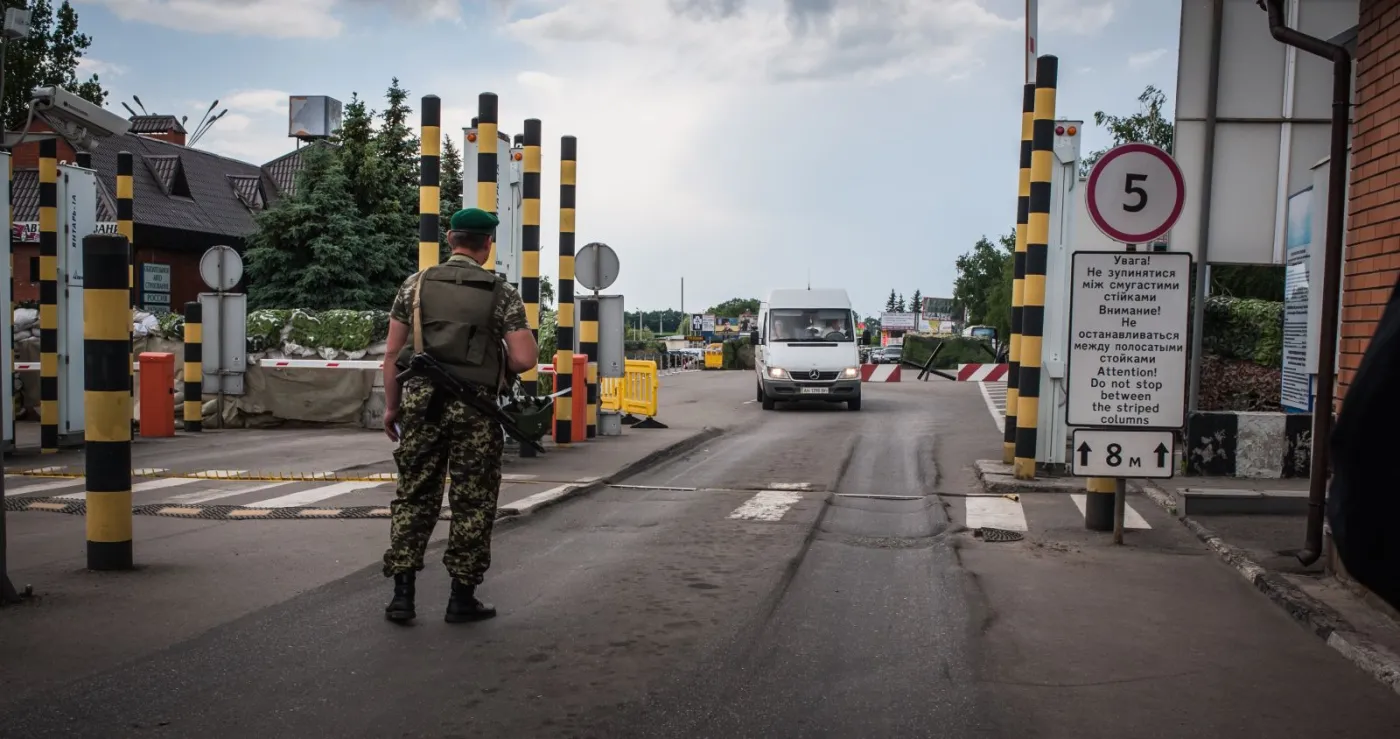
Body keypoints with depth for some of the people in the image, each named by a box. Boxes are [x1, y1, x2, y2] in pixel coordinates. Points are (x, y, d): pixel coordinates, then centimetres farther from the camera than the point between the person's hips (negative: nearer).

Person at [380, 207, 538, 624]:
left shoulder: (416, 284, 6)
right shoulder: (501, 294, -1)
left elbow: (392, 353, 5)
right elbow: (525, 359, -9)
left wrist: (391, 406, 12)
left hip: (422, 401, 3)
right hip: (474, 407, -2)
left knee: (414, 496, 11)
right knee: (472, 503, 7)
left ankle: (402, 593, 10)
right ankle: (462, 597, 13)